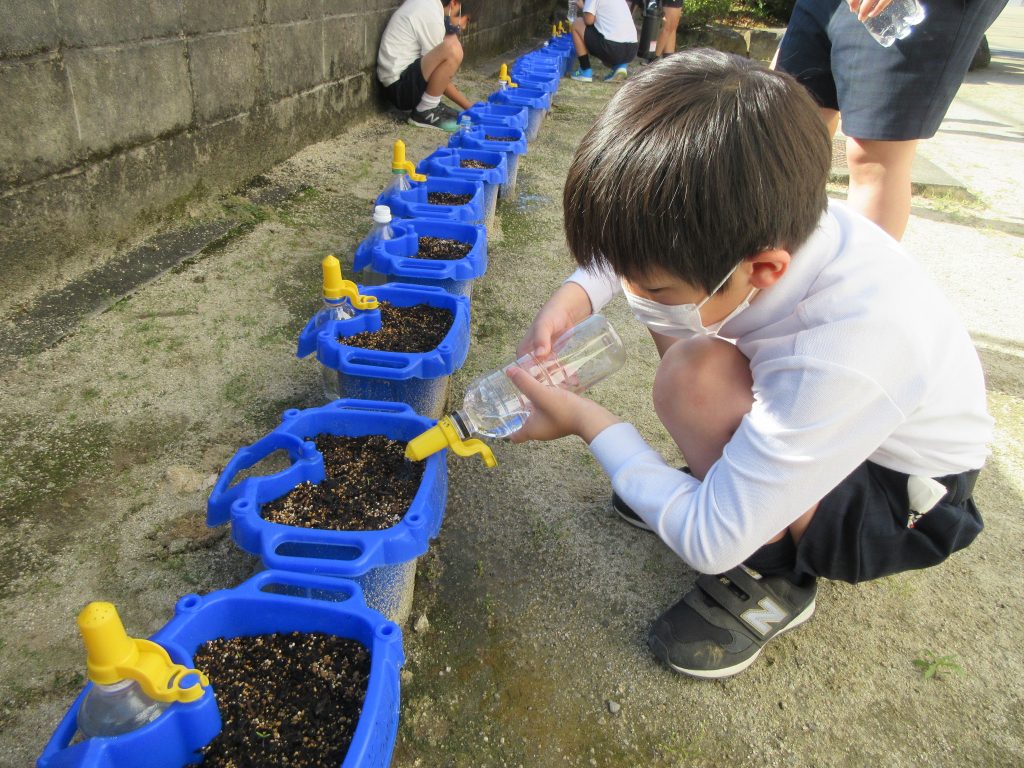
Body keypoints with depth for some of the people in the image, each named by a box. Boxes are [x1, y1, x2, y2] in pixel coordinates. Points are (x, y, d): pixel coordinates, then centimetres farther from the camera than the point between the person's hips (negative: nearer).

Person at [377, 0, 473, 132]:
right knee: (452, 50, -26)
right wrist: (469, 107, -6)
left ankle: (431, 104, 9)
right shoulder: (432, 16, -17)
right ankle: (424, 112, -11)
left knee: (451, 39, 14)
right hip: (399, 87, -10)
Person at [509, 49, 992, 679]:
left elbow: (710, 544, -32)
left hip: (901, 498, -6)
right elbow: (626, 247, 0)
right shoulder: (761, 223, -23)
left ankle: (773, 577, -7)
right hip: (804, 418, 7)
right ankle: (728, 476, 8)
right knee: (663, 281, -6)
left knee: (692, 377, -34)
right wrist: (574, 296, -20)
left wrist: (587, 422, -23)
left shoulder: (845, 358, -41)